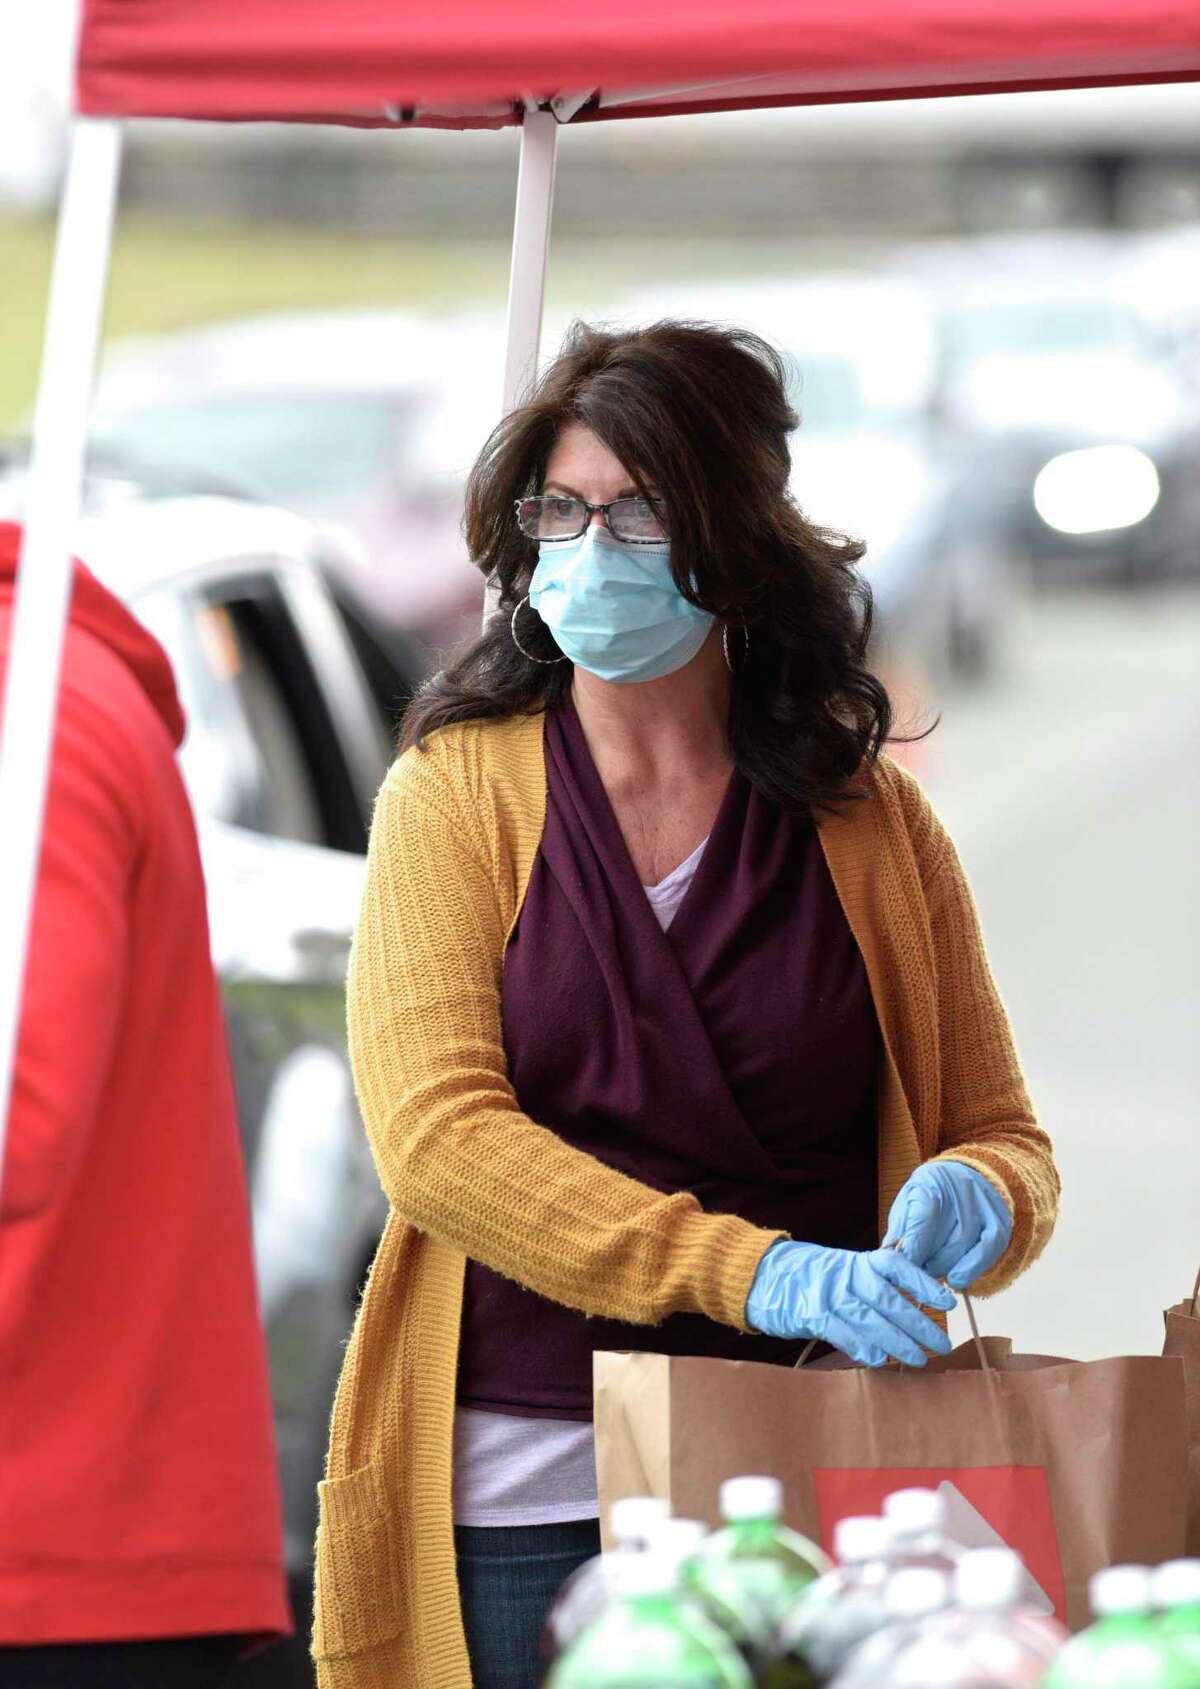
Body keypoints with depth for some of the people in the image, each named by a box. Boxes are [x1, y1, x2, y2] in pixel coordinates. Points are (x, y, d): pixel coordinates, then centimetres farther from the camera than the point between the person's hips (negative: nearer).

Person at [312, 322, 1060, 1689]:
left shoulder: (878, 829, 10)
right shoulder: (453, 794, 4)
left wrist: (973, 1202, -13)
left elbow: (1005, 1139, 14)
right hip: (518, 1497, -1)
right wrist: (749, 1271, -22)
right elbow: (435, 1136, -9)